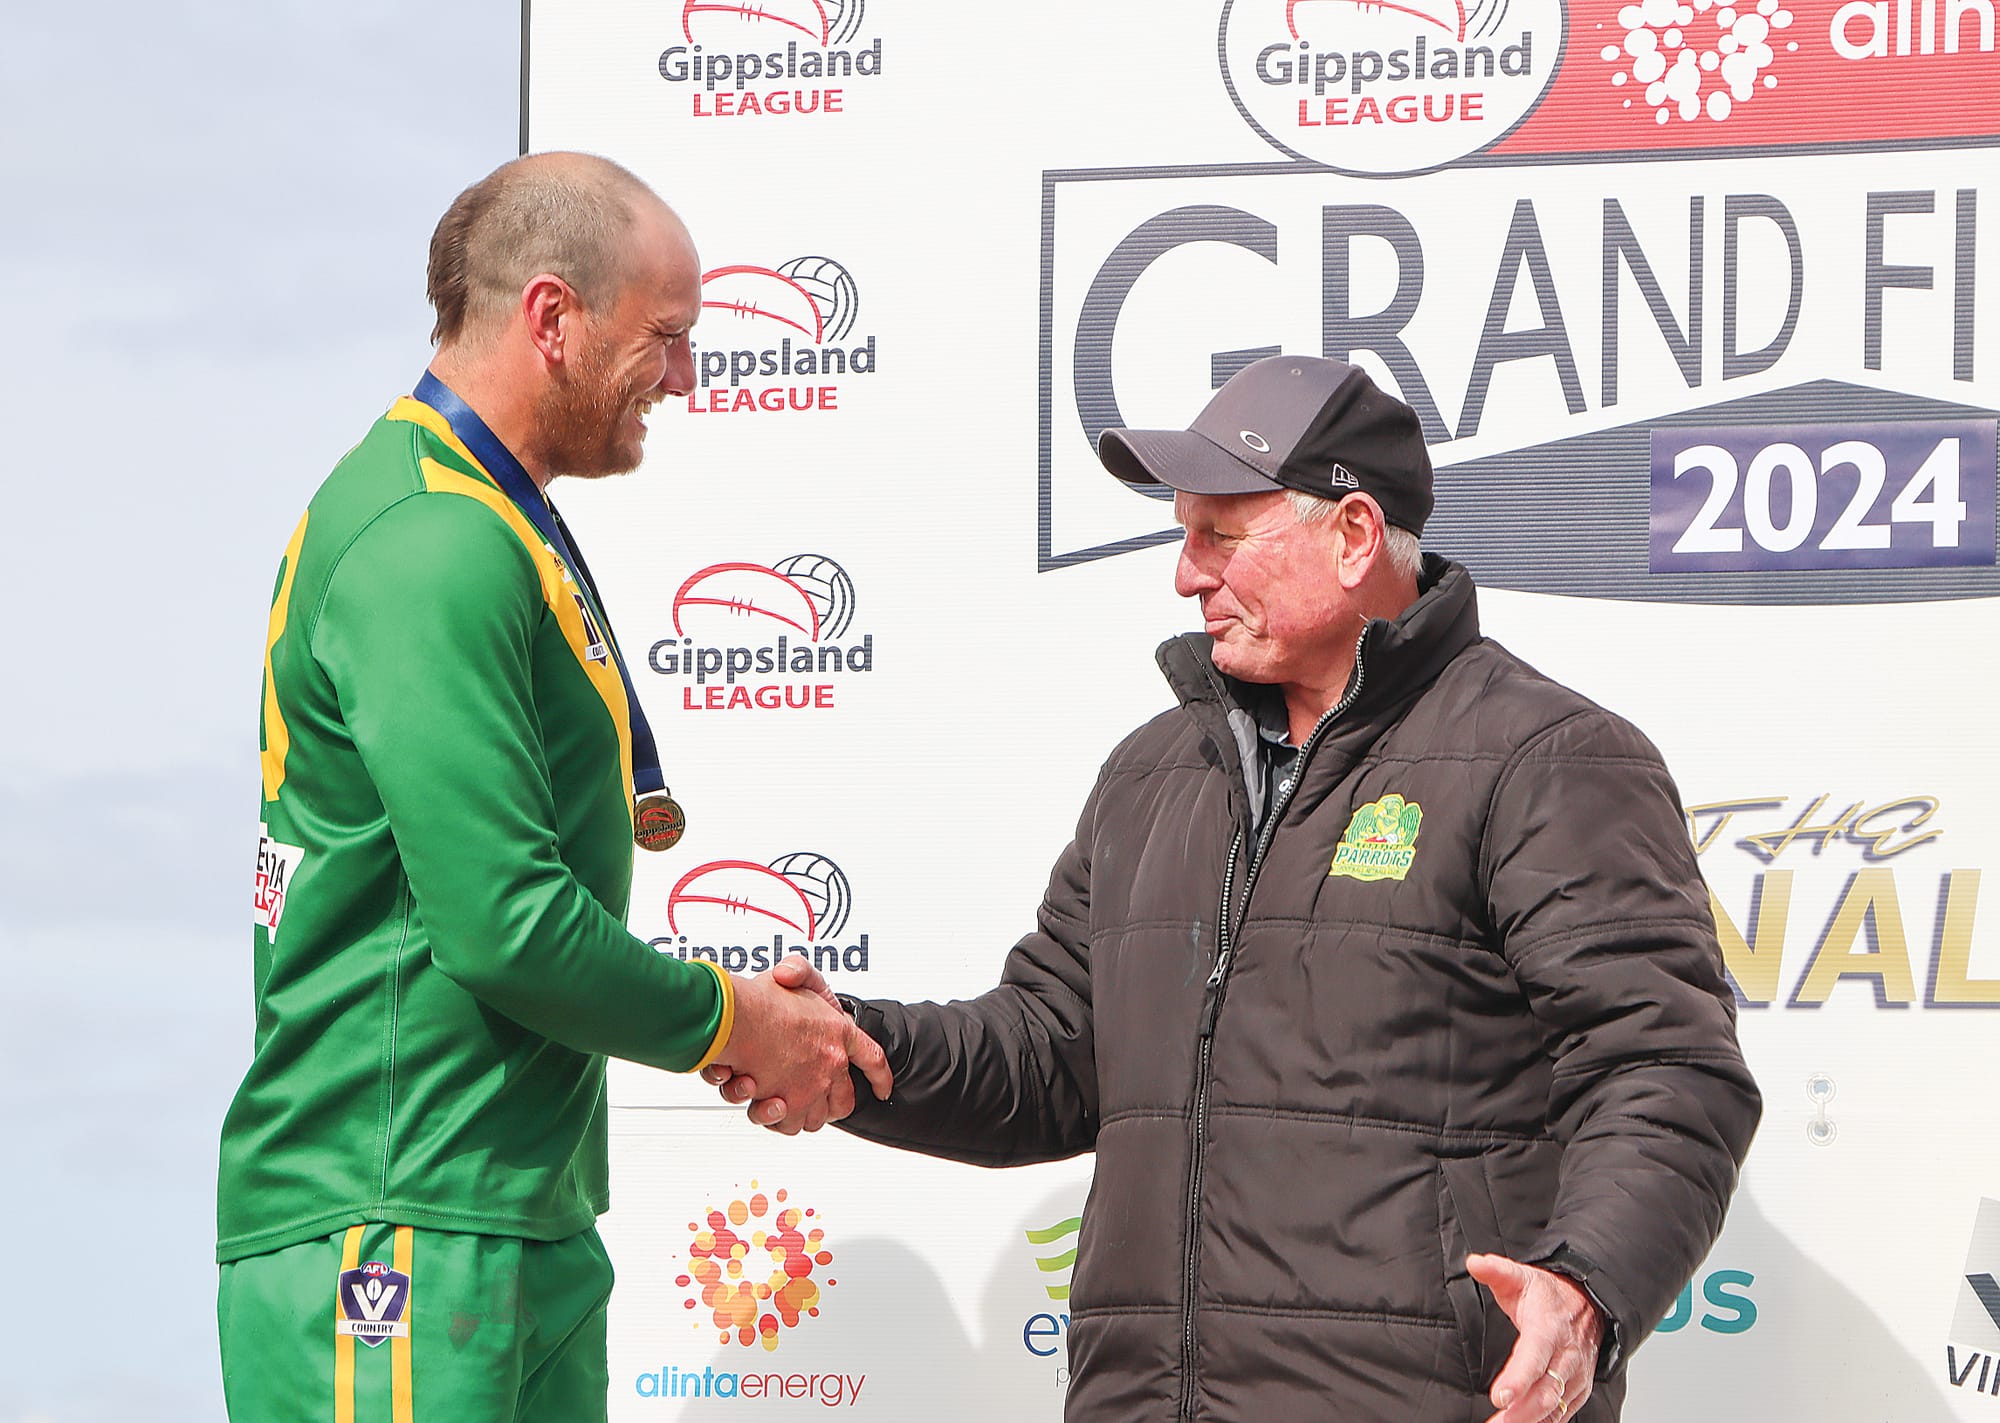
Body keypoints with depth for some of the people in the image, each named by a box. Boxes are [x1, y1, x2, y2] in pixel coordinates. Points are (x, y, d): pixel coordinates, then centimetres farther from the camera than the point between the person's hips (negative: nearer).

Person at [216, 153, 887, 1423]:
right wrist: (729, 1022, -7)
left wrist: (718, 1024, 10)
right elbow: (503, 924, -21)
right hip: (397, 1229, -10)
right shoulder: (436, 546, -15)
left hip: (527, 1217, 10)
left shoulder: (494, 530, 19)